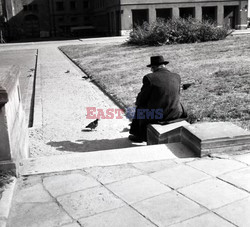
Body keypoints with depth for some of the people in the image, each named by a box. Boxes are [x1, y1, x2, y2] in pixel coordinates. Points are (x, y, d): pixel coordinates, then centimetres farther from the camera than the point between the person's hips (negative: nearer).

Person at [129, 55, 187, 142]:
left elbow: (142, 99, -5)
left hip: (156, 116, -3)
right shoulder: (177, 77, 0)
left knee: (140, 108, 29)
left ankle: (140, 136, 42)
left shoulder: (149, 78, -13)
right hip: (175, 114, 3)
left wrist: (138, 102, 19)